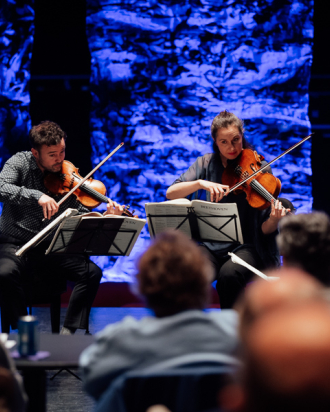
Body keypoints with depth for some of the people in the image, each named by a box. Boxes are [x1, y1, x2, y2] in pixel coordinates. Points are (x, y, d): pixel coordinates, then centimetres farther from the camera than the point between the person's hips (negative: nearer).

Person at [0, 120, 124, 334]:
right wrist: (37, 196, -37)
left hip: (49, 247, 3)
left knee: (92, 272, -16)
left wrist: (106, 217, -22)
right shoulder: (20, 163, -5)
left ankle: (69, 331, -10)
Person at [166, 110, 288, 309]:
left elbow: (265, 230, -4)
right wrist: (201, 183, -22)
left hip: (246, 247, -2)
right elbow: (171, 193, -7)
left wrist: (273, 220, -28)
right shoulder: (206, 164, 7)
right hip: (212, 245, 2)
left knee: (229, 274, -34)